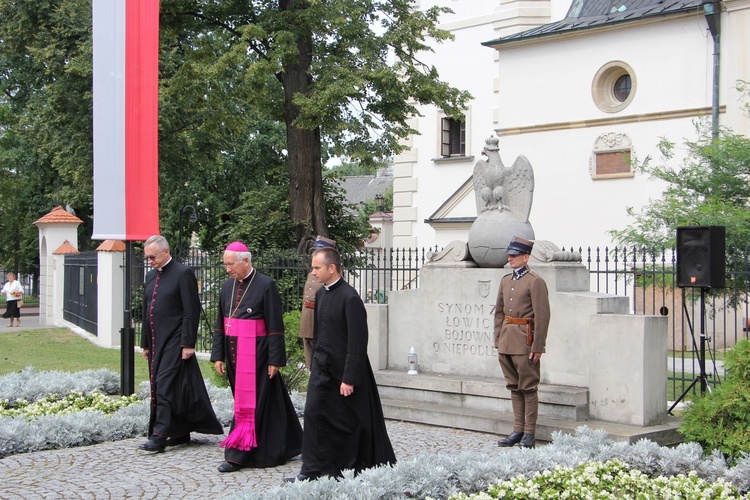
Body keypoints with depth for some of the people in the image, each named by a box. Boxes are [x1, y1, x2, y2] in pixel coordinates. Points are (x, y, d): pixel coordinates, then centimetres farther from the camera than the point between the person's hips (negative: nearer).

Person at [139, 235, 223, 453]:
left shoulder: (183, 273, -9)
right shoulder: (151, 276, 15)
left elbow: (191, 311, -12)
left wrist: (188, 343, -16)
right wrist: (145, 343, 19)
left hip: (174, 341, -8)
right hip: (156, 341, 8)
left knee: (165, 386, -11)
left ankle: (159, 437, -11)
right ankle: (180, 433, 19)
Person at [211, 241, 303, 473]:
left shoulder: (266, 286, -11)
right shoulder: (228, 286, 8)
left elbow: (275, 326, -11)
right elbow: (220, 325, 13)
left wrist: (275, 359, -13)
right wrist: (218, 356, 8)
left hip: (255, 355, -7)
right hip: (234, 353, 7)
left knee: (250, 402, -5)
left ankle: (237, 455, -1)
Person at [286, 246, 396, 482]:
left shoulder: (350, 298, -18)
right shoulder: (321, 294, 9)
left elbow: (357, 343, -19)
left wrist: (349, 379, -20)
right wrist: (314, 366, 16)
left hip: (343, 371, -7)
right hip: (323, 369, 8)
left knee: (354, 421, 5)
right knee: (314, 413, 1)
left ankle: (374, 467, 22)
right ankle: (313, 471, 7)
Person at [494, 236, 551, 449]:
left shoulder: (535, 282, -9)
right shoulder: (505, 280, 13)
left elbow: (543, 316, -12)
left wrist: (537, 347, -15)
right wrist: (498, 341, 13)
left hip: (525, 342, -7)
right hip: (507, 342, 7)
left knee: (528, 388, 0)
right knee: (514, 387, 12)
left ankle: (529, 434, 6)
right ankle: (518, 430, 19)